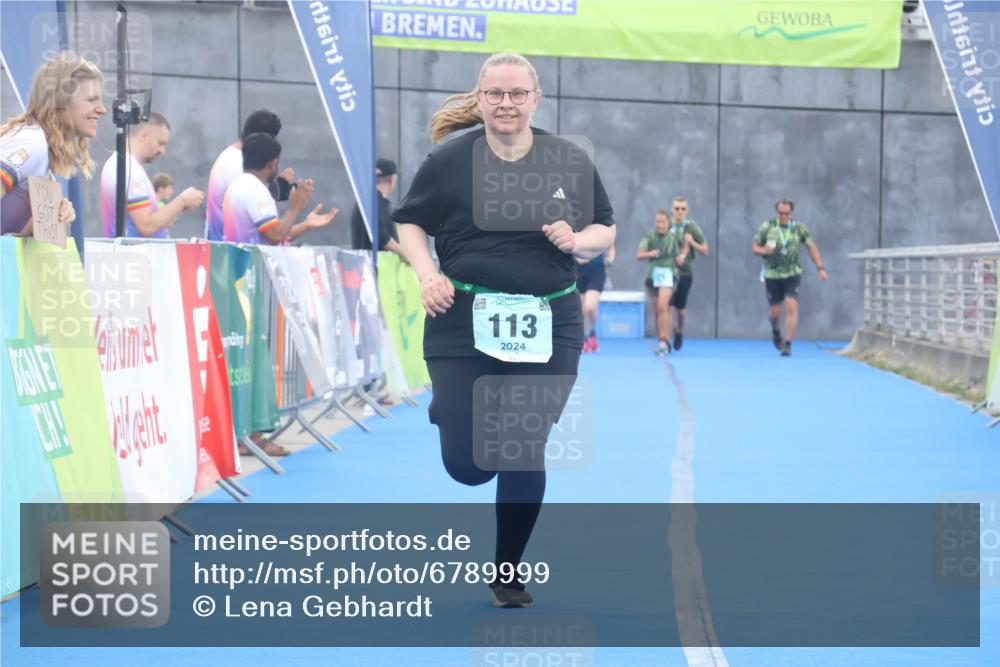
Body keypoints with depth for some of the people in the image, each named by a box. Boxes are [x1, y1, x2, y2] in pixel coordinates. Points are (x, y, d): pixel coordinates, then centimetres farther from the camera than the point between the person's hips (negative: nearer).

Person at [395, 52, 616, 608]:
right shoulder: (450, 159, -3)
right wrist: (427, 273, -10)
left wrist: (577, 241, -9)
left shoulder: (571, 162, 3)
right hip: (465, 324, -1)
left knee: (525, 458, 4)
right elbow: (410, 222, 7)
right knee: (467, 465, -4)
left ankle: (508, 573, 24)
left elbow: (606, 230, 13)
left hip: (548, 328, 1)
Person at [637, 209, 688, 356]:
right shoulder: (649, 237, 1)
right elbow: (638, 255, -7)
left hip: (668, 273, -3)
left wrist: (682, 255, 3)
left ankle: (664, 342, -25)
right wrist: (649, 254, -26)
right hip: (653, 274, 3)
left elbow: (685, 245, 23)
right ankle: (662, 343, 24)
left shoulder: (674, 237, 1)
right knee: (656, 311, 10)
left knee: (663, 306, -22)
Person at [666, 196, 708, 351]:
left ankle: (679, 332, 35)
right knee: (668, 305, -14)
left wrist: (692, 242, -14)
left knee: (681, 307, 9)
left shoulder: (692, 227, -2)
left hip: (685, 272, 0)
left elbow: (705, 251, 2)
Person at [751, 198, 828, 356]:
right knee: (775, 312, 5)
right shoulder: (767, 227, -2)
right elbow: (755, 247, 5)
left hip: (792, 274, 0)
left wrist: (820, 268, 2)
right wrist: (764, 251, -18)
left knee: (792, 307, -14)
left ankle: (788, 345, -10)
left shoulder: (799, 228, 0)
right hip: (772, 275, 0)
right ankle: (776, 332, 39)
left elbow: (811, 247, 8)